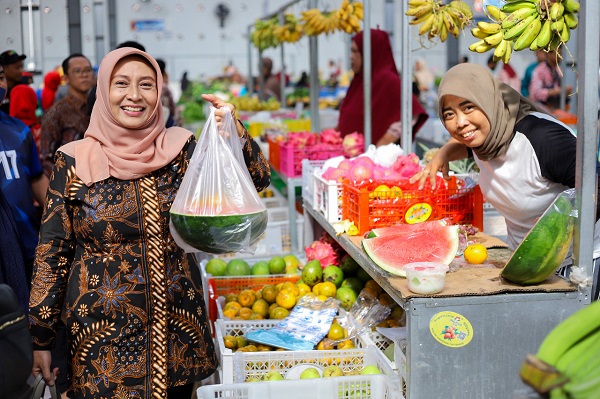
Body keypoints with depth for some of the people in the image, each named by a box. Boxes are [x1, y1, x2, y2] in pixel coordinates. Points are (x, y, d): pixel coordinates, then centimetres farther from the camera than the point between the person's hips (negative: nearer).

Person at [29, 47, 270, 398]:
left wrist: (233, 131, -22)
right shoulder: (75, 162, -5)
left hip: (180, 331, 2)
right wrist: (42, 337, -1)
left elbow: (257, 179, -5)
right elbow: (52, 252, -2)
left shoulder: (181, 149, 0)